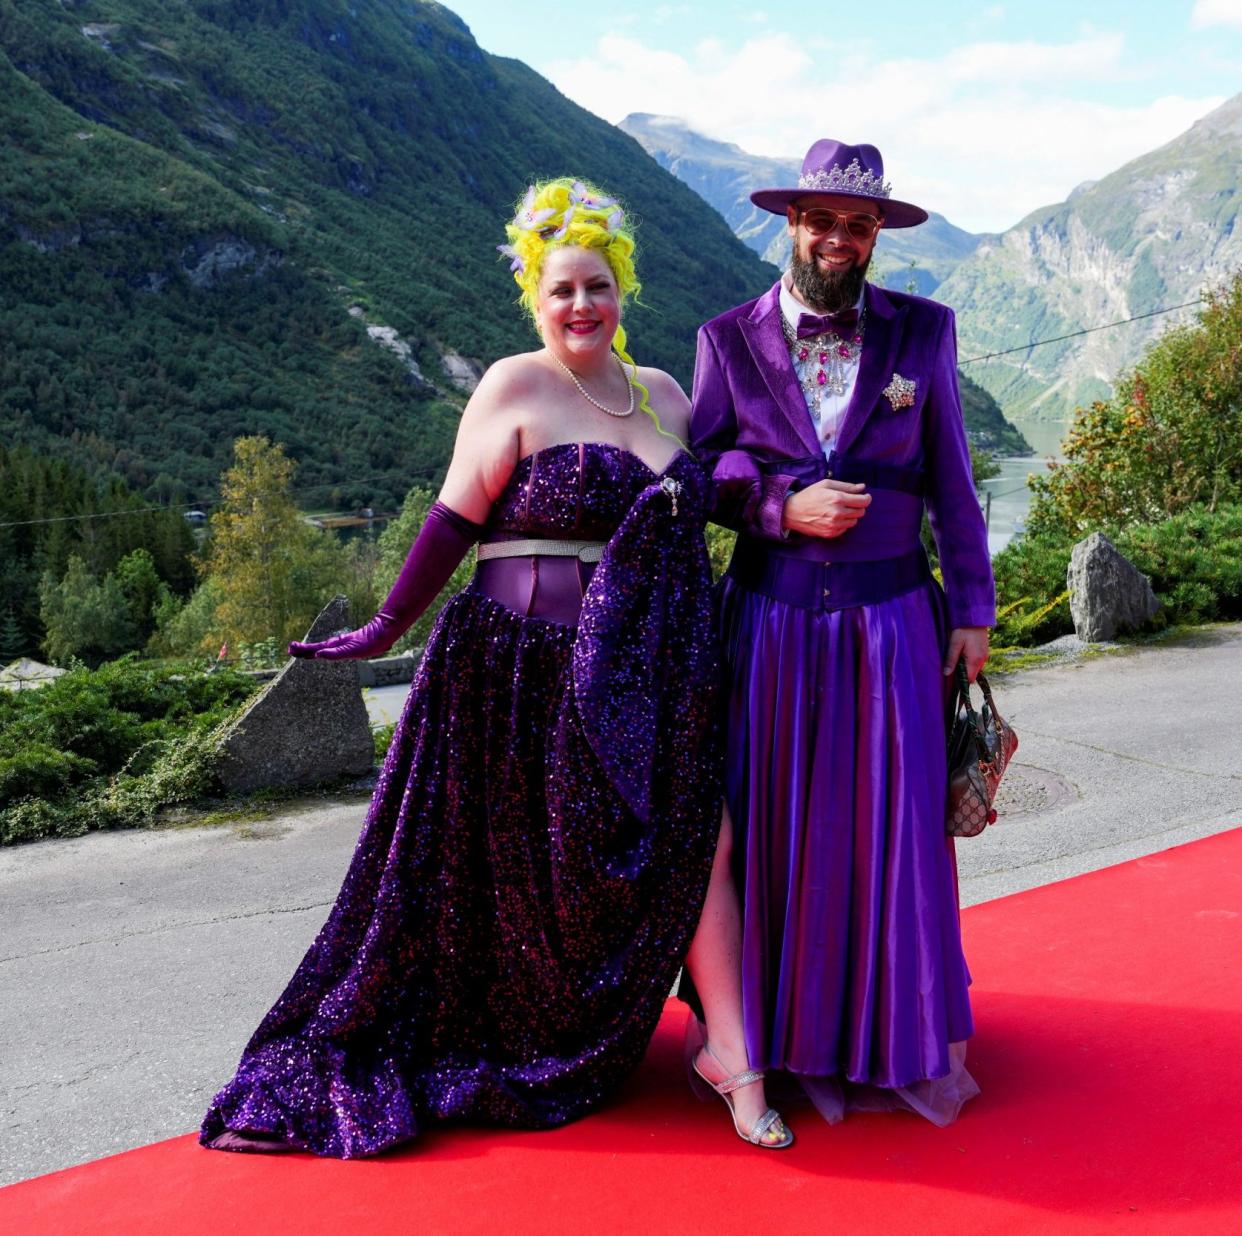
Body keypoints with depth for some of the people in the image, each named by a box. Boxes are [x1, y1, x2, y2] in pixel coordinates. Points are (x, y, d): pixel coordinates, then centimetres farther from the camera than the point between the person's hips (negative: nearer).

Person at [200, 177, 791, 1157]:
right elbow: (456, 520, -7)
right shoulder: (515, 388, -5)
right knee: (523, 874, 7)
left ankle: (731, 1054, 10)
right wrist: (389, 626, -11)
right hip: (535, 668, -5)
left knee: (695, 840, -1)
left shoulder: (664, 394, 13)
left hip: (650, 674, 5)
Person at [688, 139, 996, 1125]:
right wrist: (783, 508, -13)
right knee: (780, 829, 7)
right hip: (774, 624, 0)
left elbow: (951, 481, 6)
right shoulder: (729, 339, 3)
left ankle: (903, 1040, 21)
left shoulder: (923, 332, 5)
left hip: (891, 621, 0)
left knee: (898, 825, 5)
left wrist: (973, 607, 3)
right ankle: (787, 1035, 23)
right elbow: (700, 476, 5)